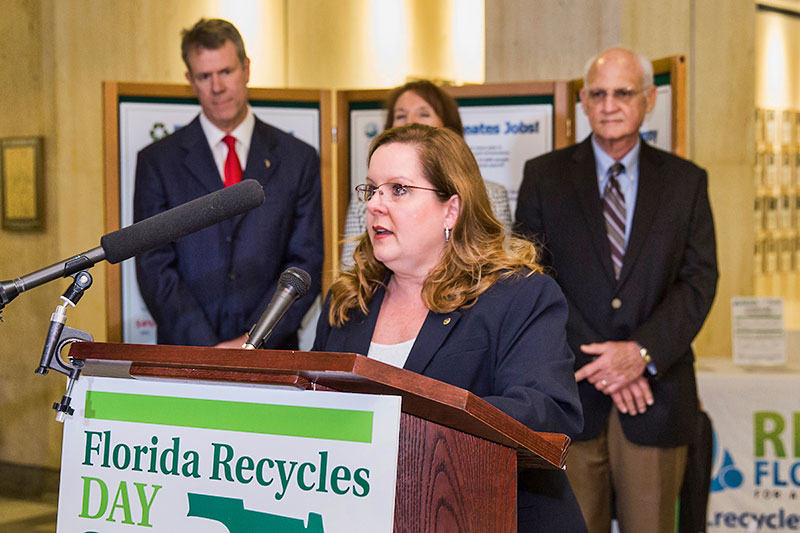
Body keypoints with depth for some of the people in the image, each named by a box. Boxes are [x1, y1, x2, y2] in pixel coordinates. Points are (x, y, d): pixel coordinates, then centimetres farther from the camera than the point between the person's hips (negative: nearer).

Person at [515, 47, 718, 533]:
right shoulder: (545, 176, 7)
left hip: (656, 394, 1)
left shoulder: (686, 181, 10)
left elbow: (699, 279, 2)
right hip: (570, 394, -1)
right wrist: (596, 361, -11)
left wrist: (642, 352, -13)